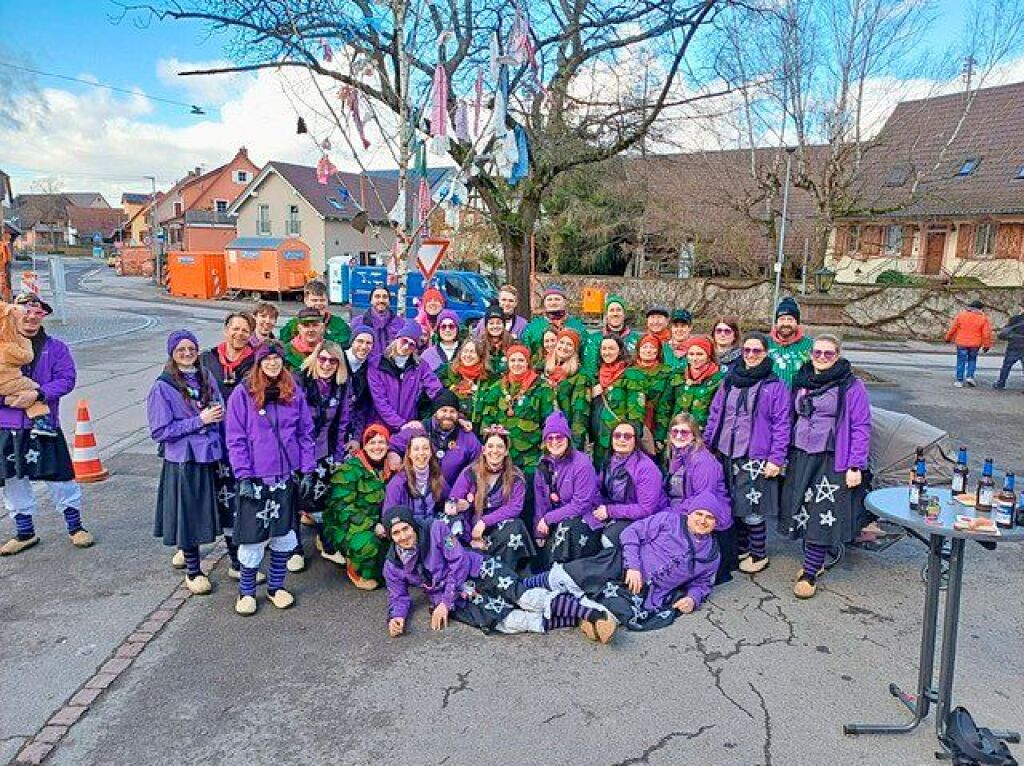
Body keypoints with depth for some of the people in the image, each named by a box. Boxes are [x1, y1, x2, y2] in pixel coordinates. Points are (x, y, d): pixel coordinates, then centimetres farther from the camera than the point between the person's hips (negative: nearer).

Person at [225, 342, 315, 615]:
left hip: (287, 476, 3)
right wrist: (244, 476, -12)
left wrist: (307, 470, 2)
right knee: (253, 536, 4)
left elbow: (305, 433, 6)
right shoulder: (243, 393, -6)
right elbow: (235, 438, -7)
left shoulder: (294, 392, 3)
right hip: (255, 477, -3)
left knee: (284, 534, 11)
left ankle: (276, 586, 28)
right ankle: (246, 591, 22)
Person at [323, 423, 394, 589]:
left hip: (376, 524, 6)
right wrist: (372, 526, -27)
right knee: (367, 543, -34)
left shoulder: (387, 469, 4)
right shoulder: (350, 469, -16)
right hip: (343, 526, -6)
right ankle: (357, 572, -3)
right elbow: (341, 508, -21)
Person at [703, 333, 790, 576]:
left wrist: (776, 458, -12)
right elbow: (715, 414, 14)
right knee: (733, 506, 13)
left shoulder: (775, 386, -4)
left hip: (756, 458, -5)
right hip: (727, 454, 5)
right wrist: (708, 444, 11)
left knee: (751, 510, -2)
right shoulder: (729, 381, 10)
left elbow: (781, 424, -7)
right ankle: (741, 548, 31)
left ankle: (759, 554, 18)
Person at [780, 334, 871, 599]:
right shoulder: (802, 381, 11)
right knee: (802, 512, 9)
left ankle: (809, 574, 5)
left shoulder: (852, 386, -6)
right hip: (800, 457, 5)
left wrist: (856, 466, -13)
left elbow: (861, 427, -8)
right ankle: (815, 562, 26)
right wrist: (784, 455, 13)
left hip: (832, 461, -5)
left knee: (822, 517, -3)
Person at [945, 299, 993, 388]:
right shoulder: (983, 318, -1)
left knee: (961, 361, 5)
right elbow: (986, 333, -1)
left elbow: (953, 328, 0)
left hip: (961, 343, -1)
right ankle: (970, 376, 7)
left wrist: (948, 338, 14)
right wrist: (986, 345, 7)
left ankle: (959, 380, 6)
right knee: (972, 360, 20)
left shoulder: (961, 315, -4)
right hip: (975, 344, 1)